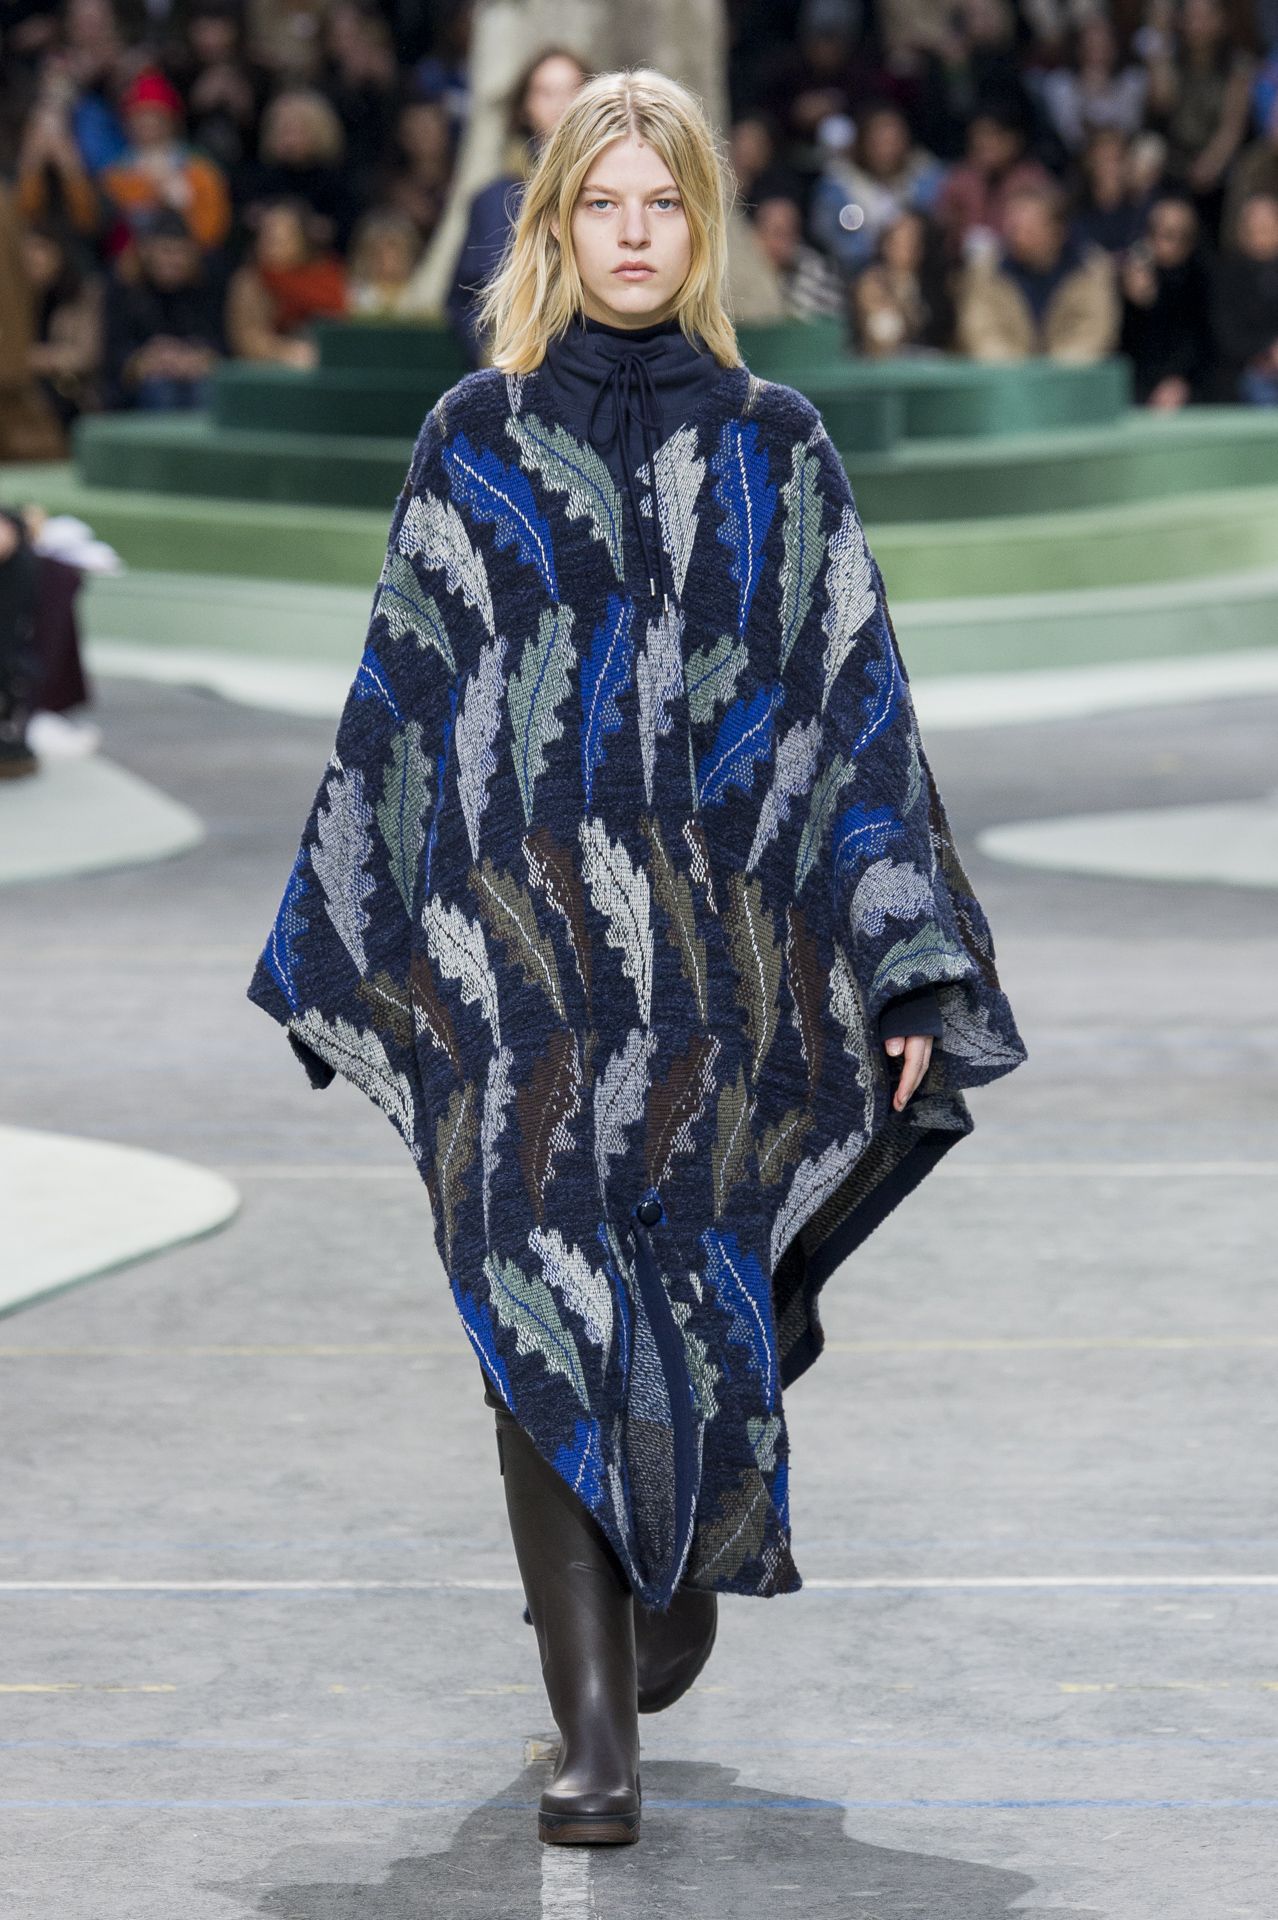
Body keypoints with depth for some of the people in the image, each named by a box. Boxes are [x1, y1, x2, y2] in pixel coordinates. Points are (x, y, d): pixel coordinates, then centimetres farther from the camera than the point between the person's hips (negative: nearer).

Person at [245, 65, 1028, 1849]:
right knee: (548, 1314, -8)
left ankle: (691, 1562, 36)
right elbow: (399, 695, 9)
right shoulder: (474, 441, 6)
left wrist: (909, 970, -1)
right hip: (523, 946, 0)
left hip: (729, 949, 0)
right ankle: (597, 1725, -6)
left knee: (706, 1297, 5)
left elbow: (860, 699, 4)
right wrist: (353, 943, 8)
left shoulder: (776, 448, 6)